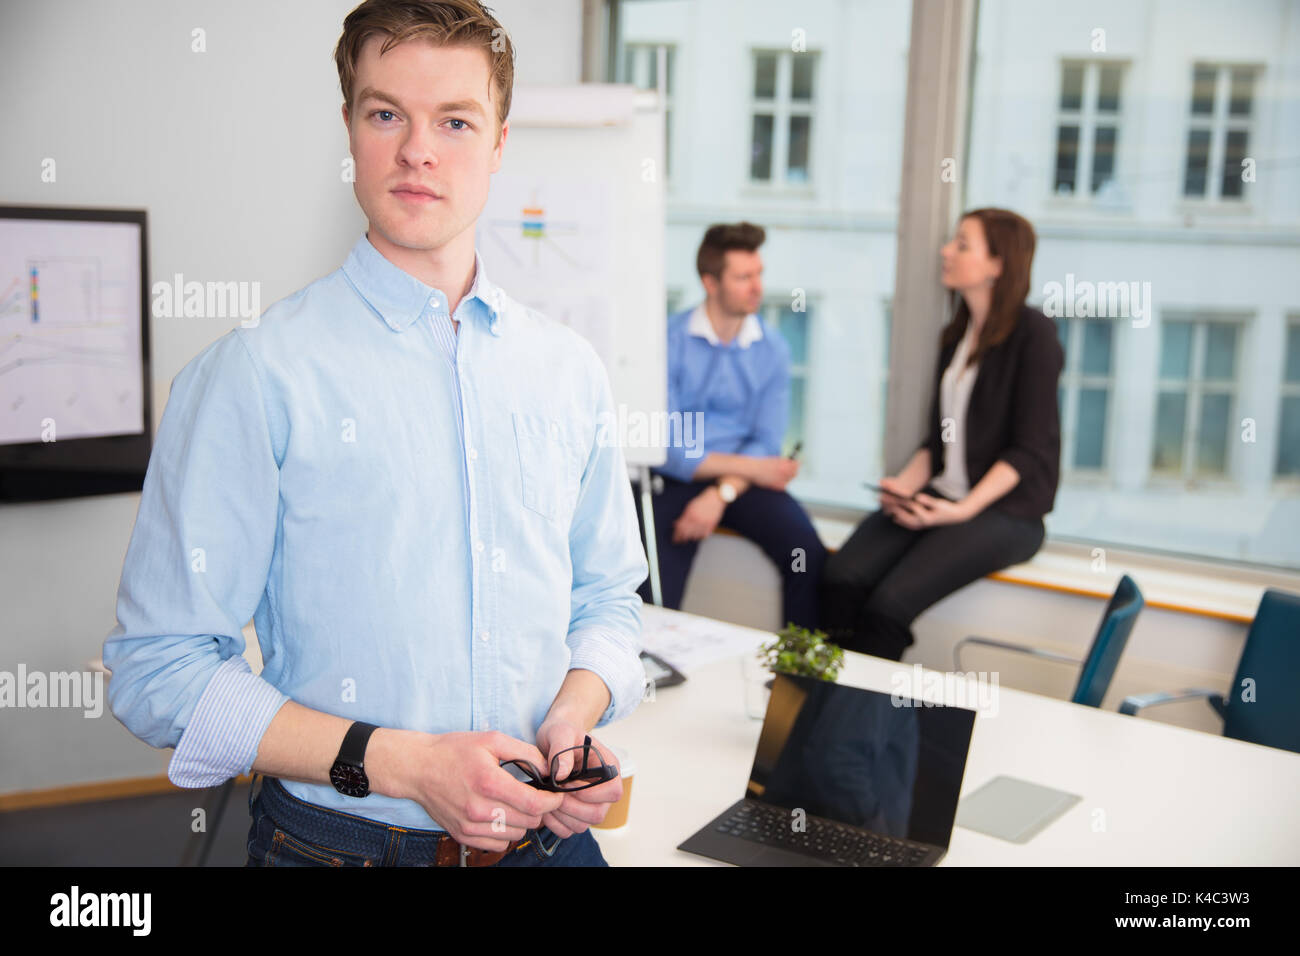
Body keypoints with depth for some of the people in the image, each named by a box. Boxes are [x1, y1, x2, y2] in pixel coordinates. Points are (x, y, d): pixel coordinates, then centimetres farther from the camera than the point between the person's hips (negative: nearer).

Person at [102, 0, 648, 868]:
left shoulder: (571, 369, 3)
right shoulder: (256, 374, -11)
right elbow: (159, 667, -13)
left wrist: (576, 714, -8)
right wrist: (400, 764, -21)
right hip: (338, 842, -3)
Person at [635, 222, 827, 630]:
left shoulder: (773, 349, 6)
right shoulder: (668, 340, -5)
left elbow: (767, 441, 0)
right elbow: (665, 444, -10)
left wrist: (721, 493, -18)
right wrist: (749, 467, -10)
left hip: (742, 481, 3)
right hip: (674, 479, -3)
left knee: (809, 554, -21)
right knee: (653, 592, -25)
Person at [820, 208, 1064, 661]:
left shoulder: (1033, 334, -7)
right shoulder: (957, 335, 16)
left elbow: (1029, 449, -10)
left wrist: (964, 509, -18)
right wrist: (905, 484, -1)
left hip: (1006, 509, -6)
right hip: (940, 496, 7)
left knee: (889, 605, -26)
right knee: (841, 580, -19)